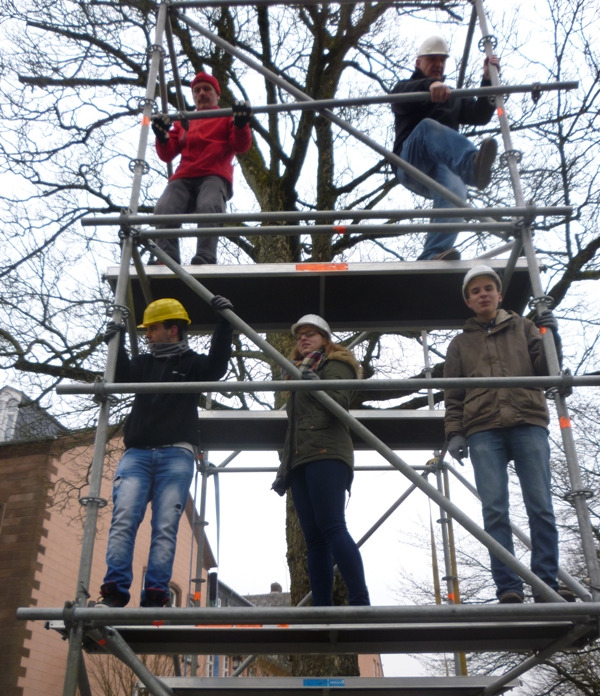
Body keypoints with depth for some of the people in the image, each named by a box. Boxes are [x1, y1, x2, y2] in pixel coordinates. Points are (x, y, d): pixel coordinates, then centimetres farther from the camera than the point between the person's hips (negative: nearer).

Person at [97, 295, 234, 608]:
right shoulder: (143, 362, 23)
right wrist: (117, 345, -7)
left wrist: (224, 323, -16)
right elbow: (122, 378, 5)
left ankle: (155, 597, -12)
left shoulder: (192, 363, 13)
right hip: (137, 453, 3)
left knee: (165, 527, -10)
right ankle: (114, 592, -14)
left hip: (176, 455, -3)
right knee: (123, 520, -12)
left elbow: (216, 367, -8)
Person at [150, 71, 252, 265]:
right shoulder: (183, 121, 30)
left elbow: (242, 146, 5)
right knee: (163, 210, -28)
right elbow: (167, 155, 20)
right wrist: (162, 137, -2)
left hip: (214, 176, -3)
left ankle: (205, 259, -47)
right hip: (183, 178, 3)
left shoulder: (227, 117, 23)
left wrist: (241, 124, -15)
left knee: (208, 207, -37)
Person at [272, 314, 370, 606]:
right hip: (300, 461, 7)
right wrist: (283, 468, 24)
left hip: (326, 455, -7)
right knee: (313, 538, -2)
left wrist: (316, 384, -23)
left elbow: (340, 402, -8)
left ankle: (360, 601, -23)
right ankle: (322, 610, -5)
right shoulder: (300, 373, 31)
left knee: (332, 528, -20)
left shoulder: (336, 365, 11)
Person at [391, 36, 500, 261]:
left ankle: (432, 256, -52)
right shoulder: (406, 87, 22)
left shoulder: (454, 98, 36)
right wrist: (430, 84, -30)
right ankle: (472, 165, -64)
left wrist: (488, 81, 1)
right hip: (410, 164, -3)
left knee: (454, 192, -34)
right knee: (428, 127, -35)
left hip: (443, 165, 3)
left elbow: (480, 116, 16)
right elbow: (402, 94, -8)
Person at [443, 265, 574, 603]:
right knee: (495, 511, -9)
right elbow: (453, 395, 16)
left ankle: (547, 584, -3)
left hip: (529, 423, 0)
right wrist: (454, 433, 4)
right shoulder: (460, 343, 21)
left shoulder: (523, 327, 19)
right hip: (483, 430, 1)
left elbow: (547, 371, 10)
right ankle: (509, 589, -8)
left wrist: (550, 337, -7)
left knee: (541, 507, -8)